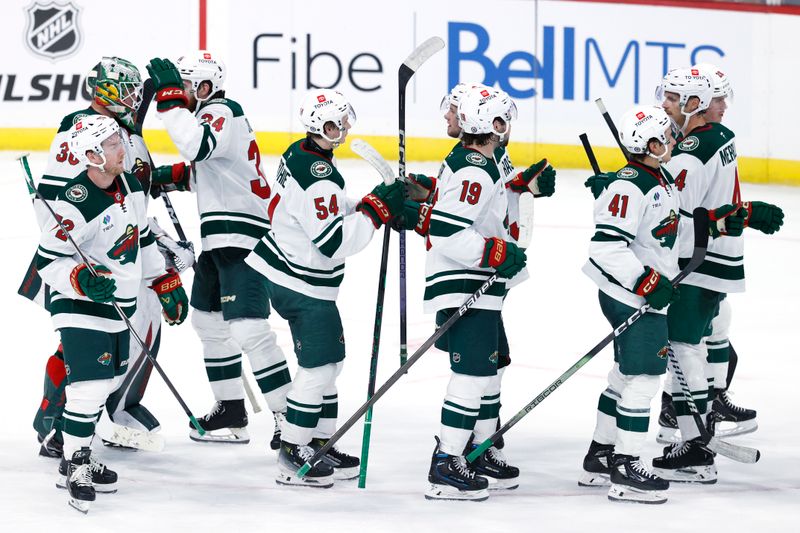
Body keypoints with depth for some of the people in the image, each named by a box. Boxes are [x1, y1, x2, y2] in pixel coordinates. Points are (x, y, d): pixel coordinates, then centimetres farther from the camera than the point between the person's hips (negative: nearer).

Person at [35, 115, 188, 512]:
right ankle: (72, 465, -1)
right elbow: (47, 261, -19)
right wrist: (82, 280, -34)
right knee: (90, 383, -14)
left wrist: (166, 283, 17)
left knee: (108, 381, 14)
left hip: (119, 305, 9)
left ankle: (80, 457, 26)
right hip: (80, 306, -9)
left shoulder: (130, 186, 3)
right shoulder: (75, 204, -23)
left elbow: (142, 237, 17)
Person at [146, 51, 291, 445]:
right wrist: (170, 177, 13)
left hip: (242, 238, -11)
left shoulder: (223, 112, -14)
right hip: (218, 238, 11)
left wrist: (169, 96, -29)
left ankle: (289, 420, -18)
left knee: (248, 328, -18)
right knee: (208, 320, 18)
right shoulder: (208, 116, 16)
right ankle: (231, 413, 27)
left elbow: (198, 147, -35)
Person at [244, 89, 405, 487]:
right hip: (303, 286, -10)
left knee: (330, 361, 17)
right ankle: (292, 455, 0)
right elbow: (336, 242, -27)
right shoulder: (318, 178, -26)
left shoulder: (300, 154, 6)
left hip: (283, 271, 10)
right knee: (318, 367, -5)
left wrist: (380, 203, 6)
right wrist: (376, 209, -19)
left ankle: (319, 443, 25)